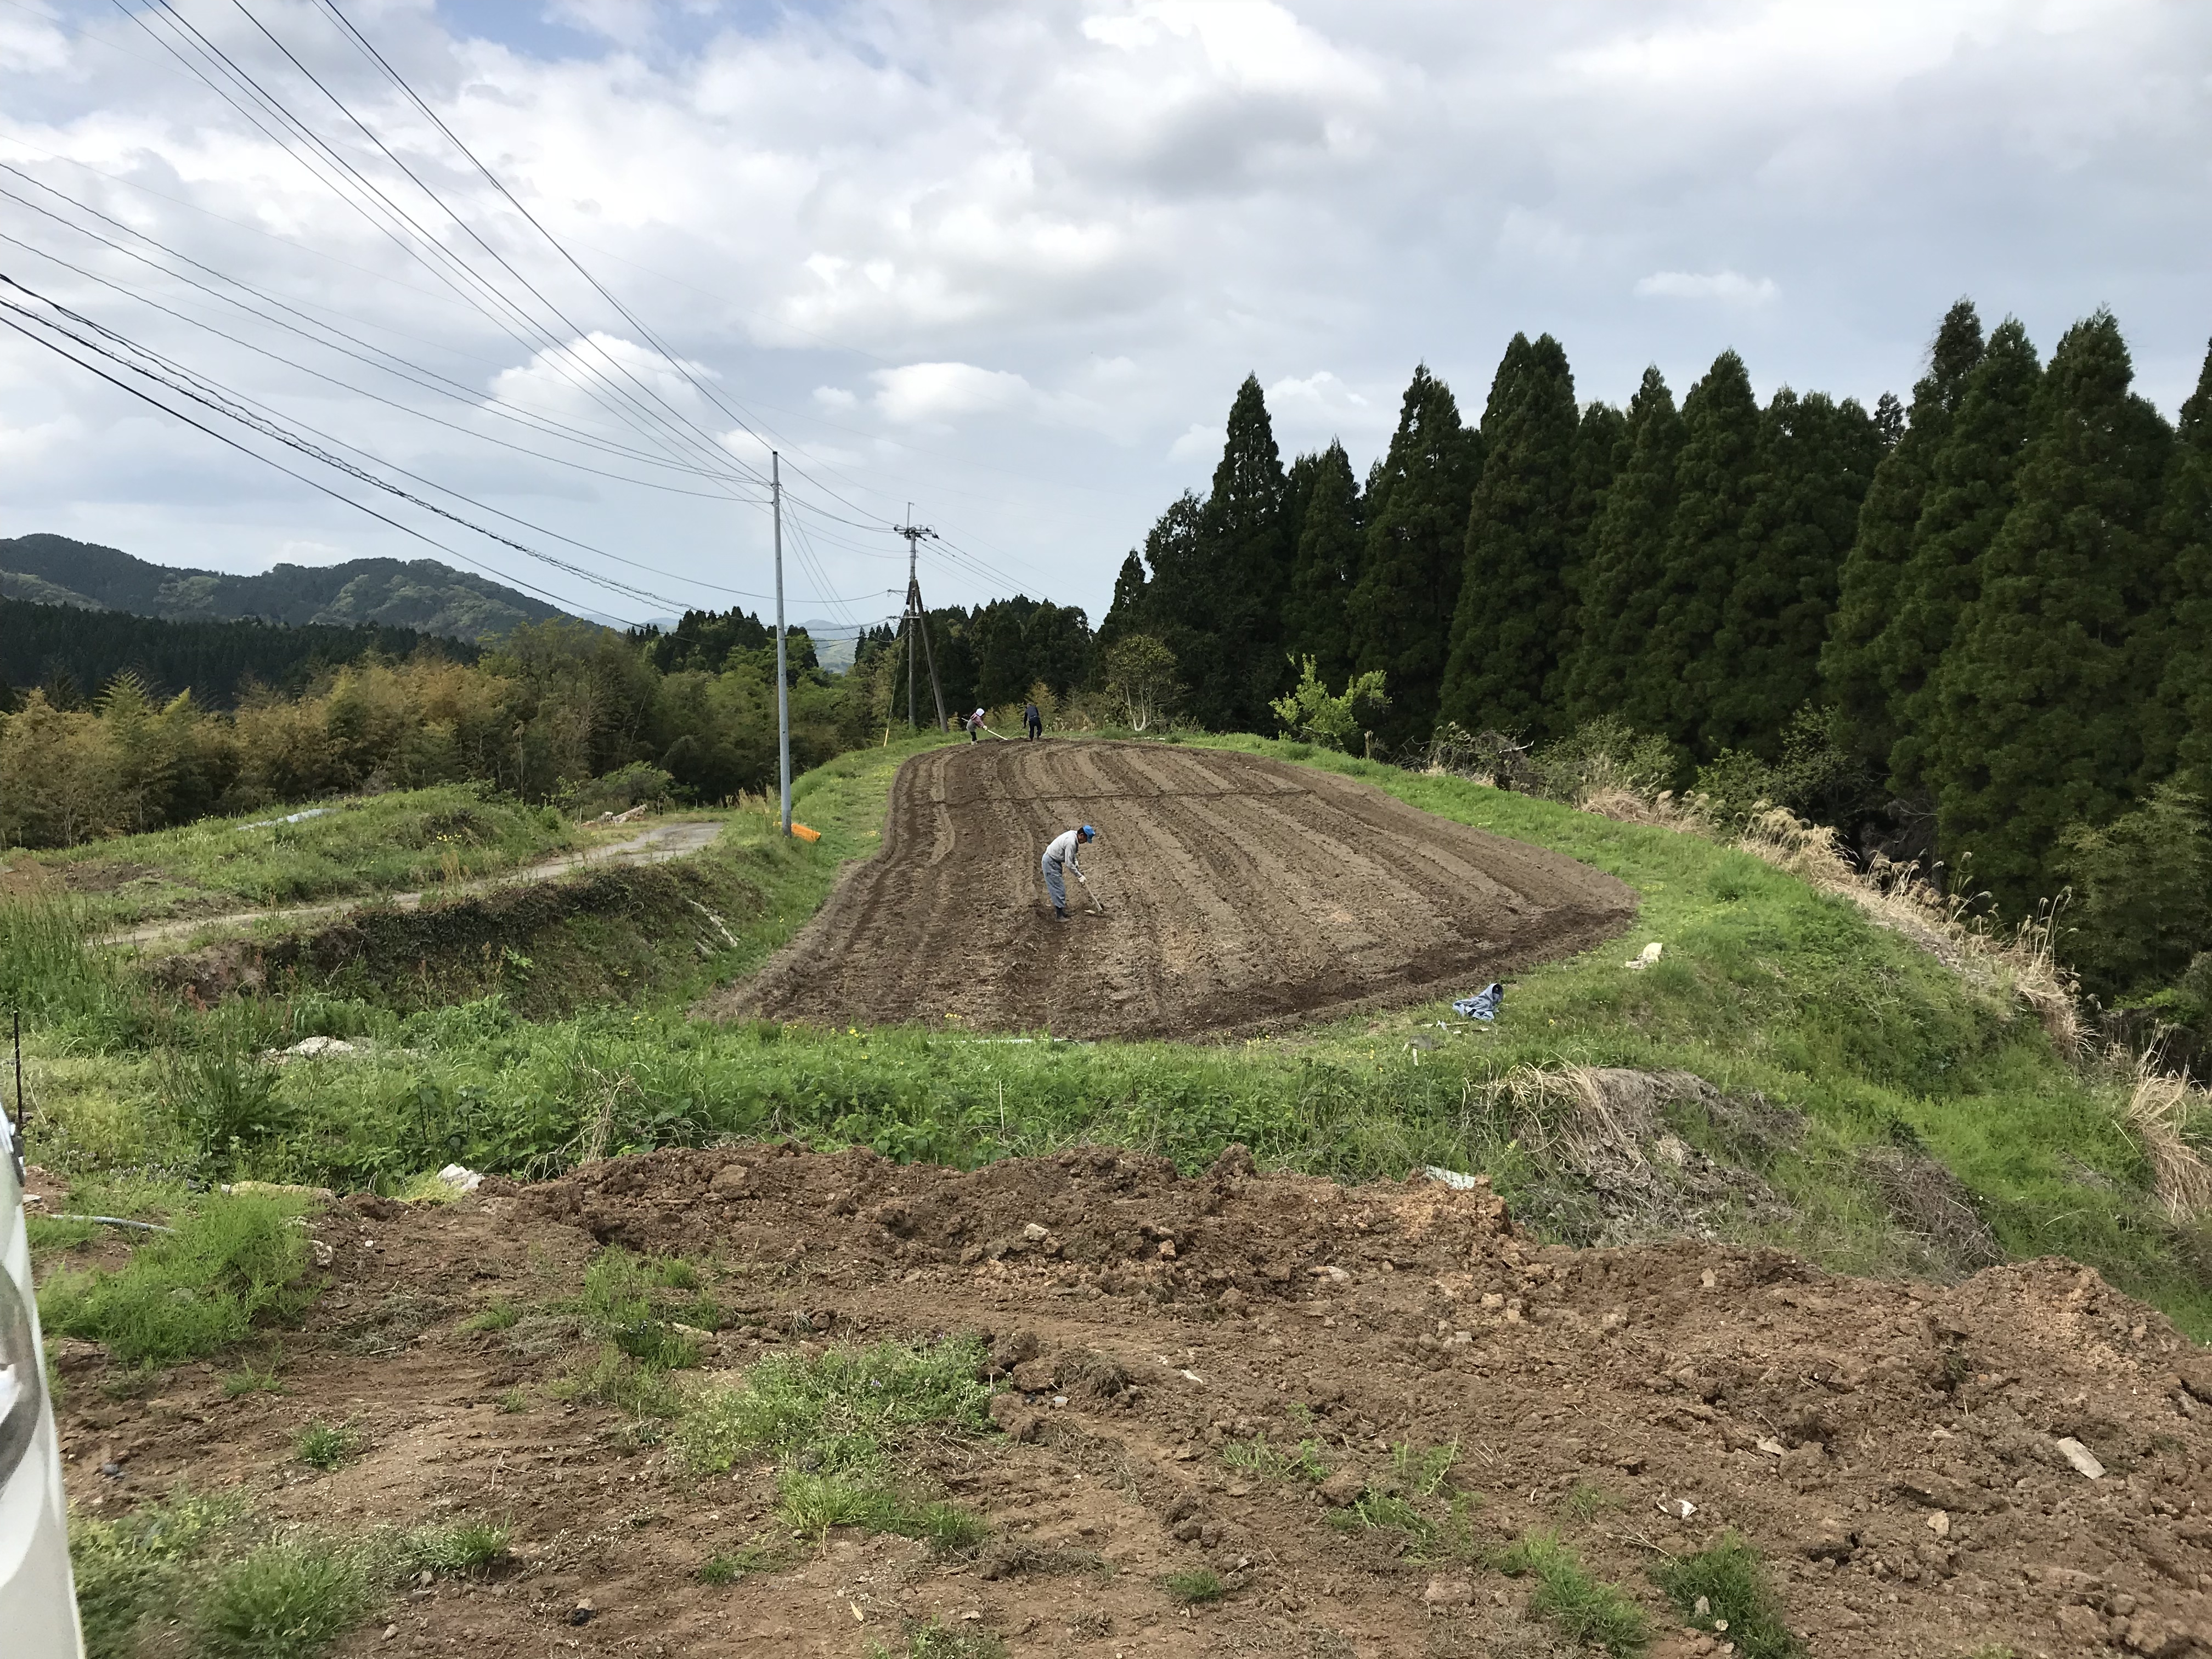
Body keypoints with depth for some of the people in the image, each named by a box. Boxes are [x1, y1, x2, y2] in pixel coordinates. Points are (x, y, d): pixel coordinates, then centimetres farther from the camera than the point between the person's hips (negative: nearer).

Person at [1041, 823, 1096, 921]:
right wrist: (1079, 875, -16)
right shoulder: (1071, 842, -29)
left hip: (1055, 861, 10)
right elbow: (1068, 863, -26)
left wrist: (1077, 865, 6)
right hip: (1050, 862, -10)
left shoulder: (1073, 835, 0)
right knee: (1057, 888, -8)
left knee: (1059, 887, 16)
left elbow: (1072, 854, 17)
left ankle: (1059, 911, 23)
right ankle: (1059, 916, -6)